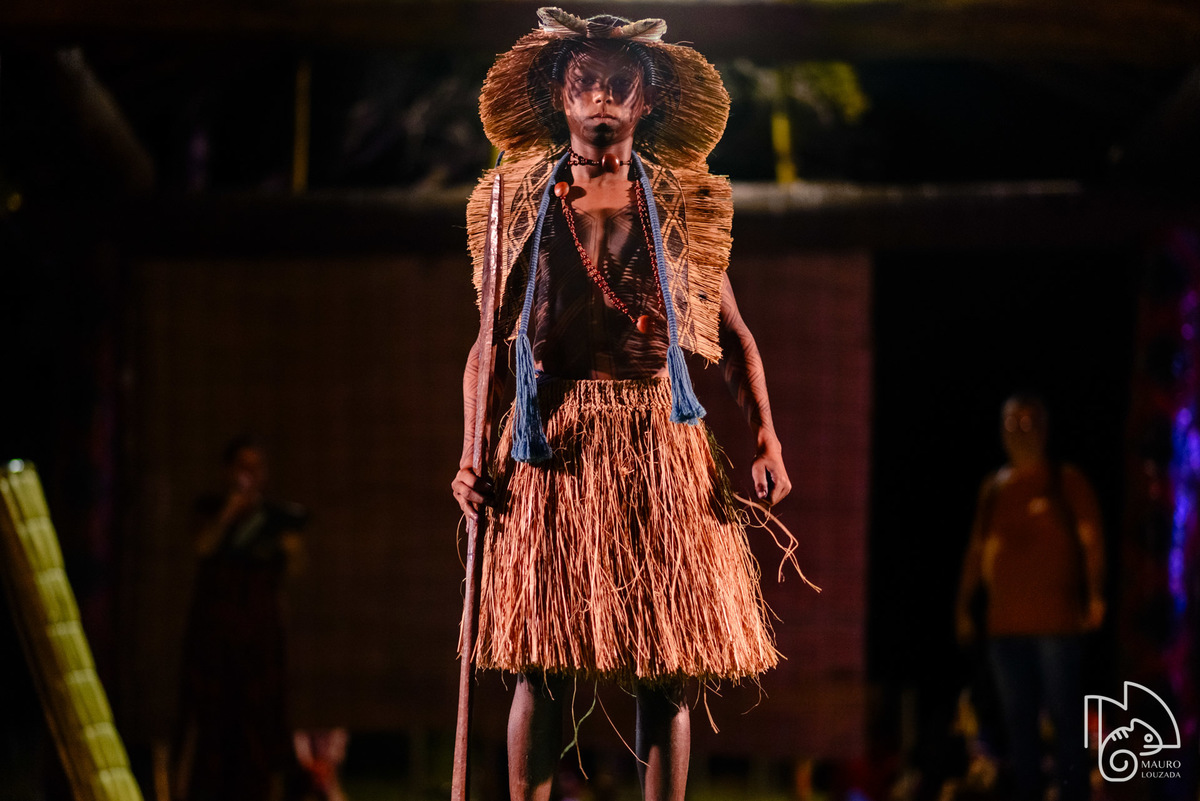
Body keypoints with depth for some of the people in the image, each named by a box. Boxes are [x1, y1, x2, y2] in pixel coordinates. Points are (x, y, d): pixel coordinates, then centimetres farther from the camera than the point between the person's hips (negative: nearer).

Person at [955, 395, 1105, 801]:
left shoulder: (1067, 481, 4)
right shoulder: (994, 487, 16)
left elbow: (1092, 540, -2)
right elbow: (977, 550, 19)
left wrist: (1095, 596, -14)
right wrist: (964, 605, 12)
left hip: (1057, 622, -5)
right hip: (1006, 625, 5)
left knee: (1065, 715, -7)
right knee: (1017, 719, 5)